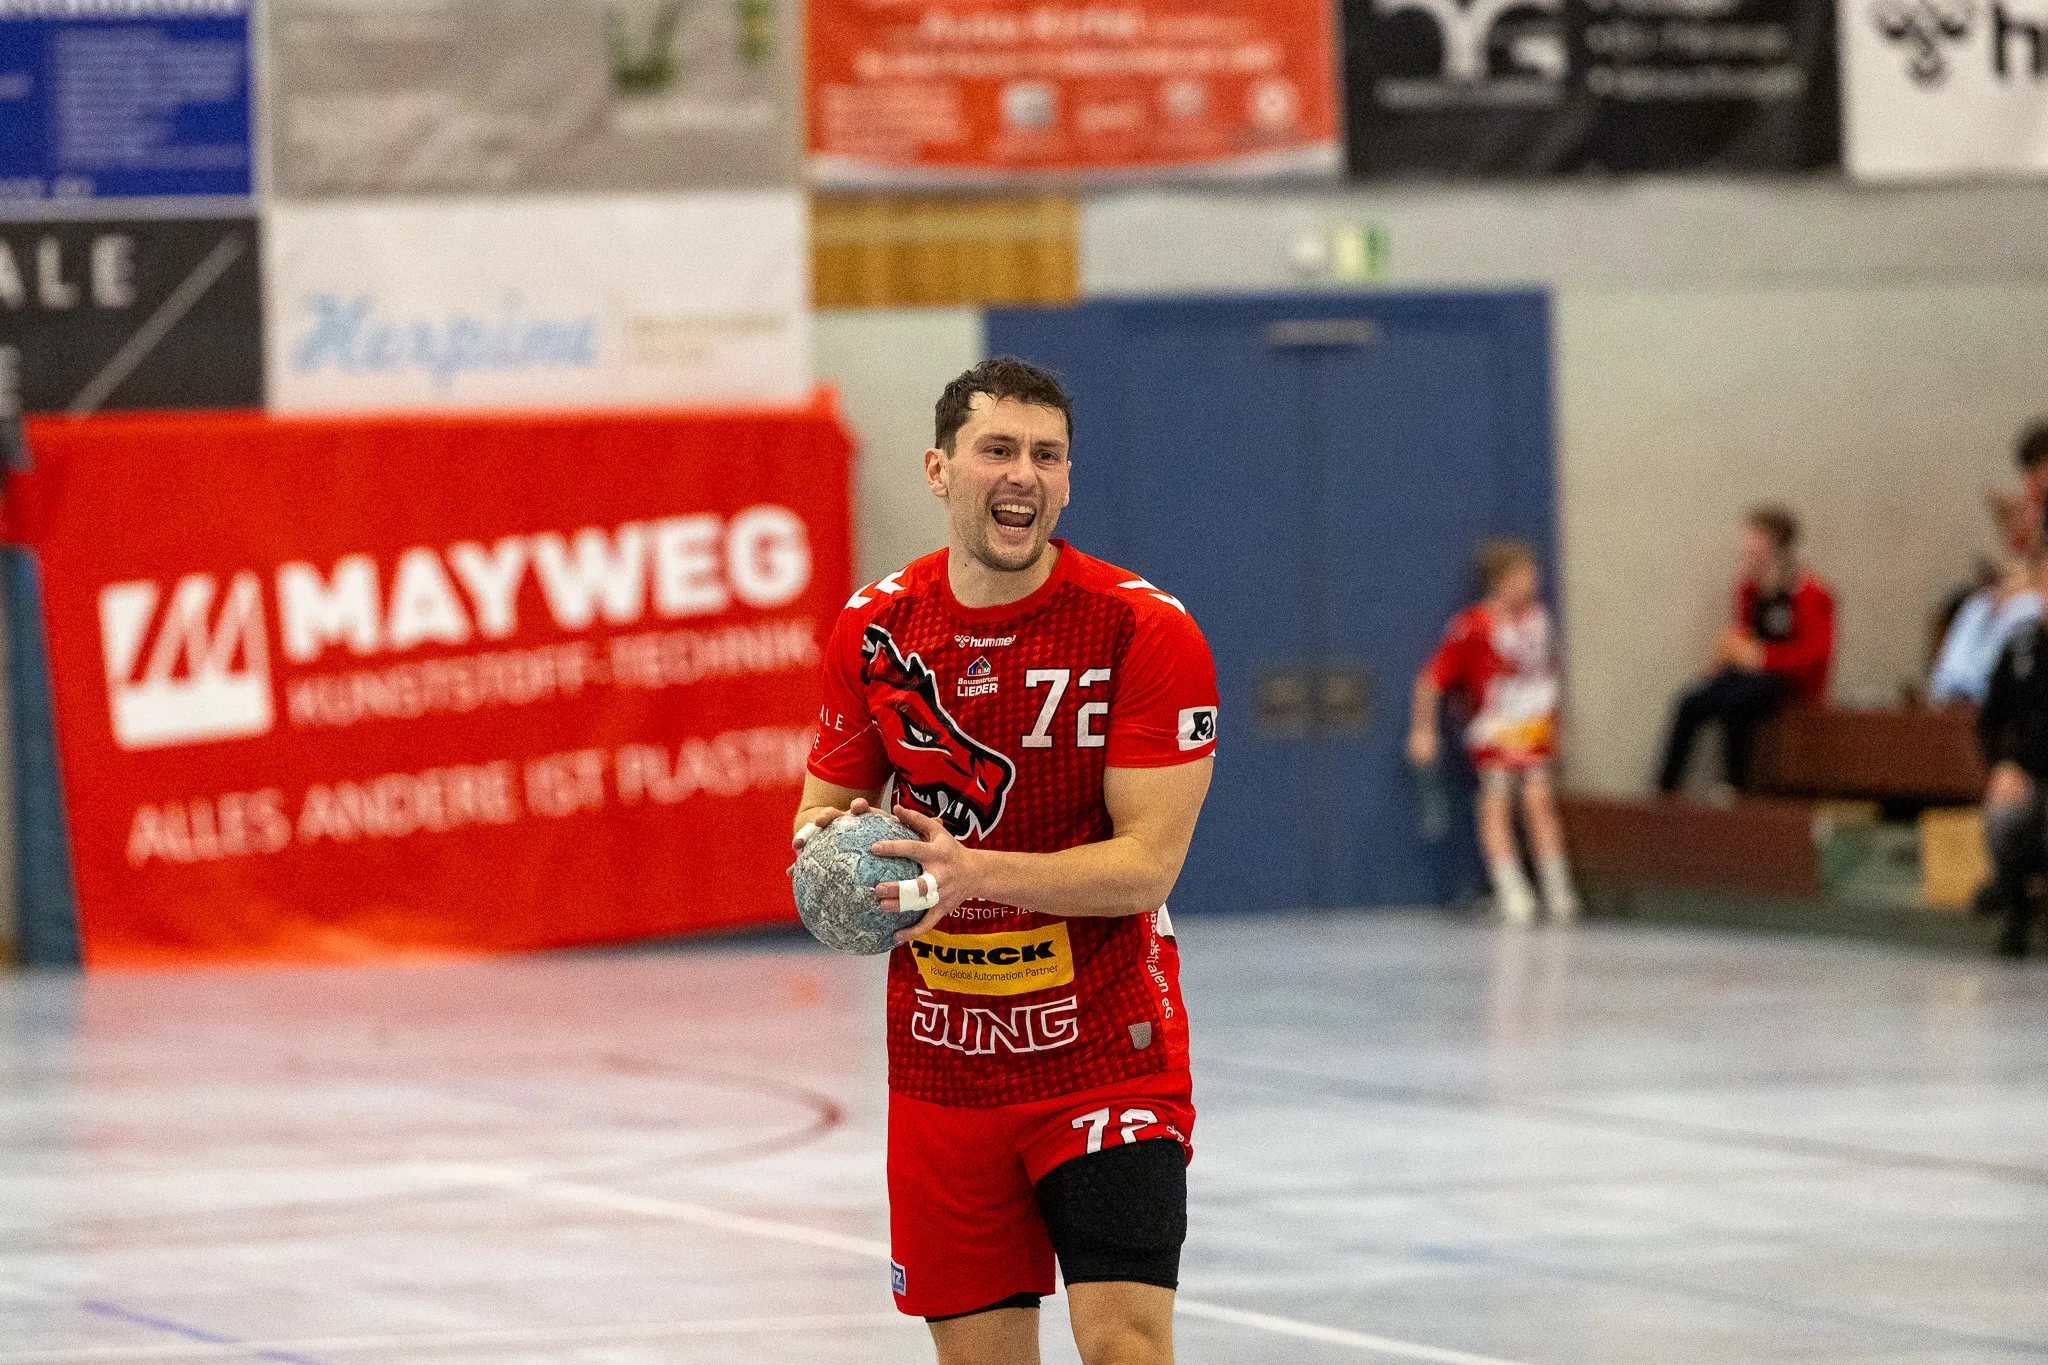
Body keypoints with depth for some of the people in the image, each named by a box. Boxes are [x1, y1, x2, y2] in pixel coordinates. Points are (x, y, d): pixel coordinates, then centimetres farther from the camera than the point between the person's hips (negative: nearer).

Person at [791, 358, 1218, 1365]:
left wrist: (974, 872, -30)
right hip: (941, 1066, 4)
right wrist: (825, 842, -11)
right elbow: (826, 799, 14)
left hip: (1106, 1050, -4)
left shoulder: (1144, 631, -12)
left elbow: (1148, 864, -17)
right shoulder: (875, 629, 0)